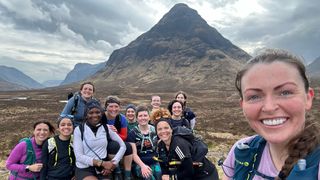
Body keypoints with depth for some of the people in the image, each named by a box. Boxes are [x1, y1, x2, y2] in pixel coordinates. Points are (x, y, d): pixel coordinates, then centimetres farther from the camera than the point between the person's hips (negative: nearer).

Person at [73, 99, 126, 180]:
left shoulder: (106, 128, 3)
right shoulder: (79, 130, -5)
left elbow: (122, 146, 4)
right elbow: (79, 156, -10)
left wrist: (113, 163, -9)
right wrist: (102, 163, -16)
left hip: (102, 169, 2)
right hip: (84, 169, -2)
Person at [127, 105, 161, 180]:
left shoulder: (155, 130, 9)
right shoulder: (132, 133, 2)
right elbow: (134, 154, -4)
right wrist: (142, 165, -19)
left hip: (155, 162, 3)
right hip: (140, 164, -2)